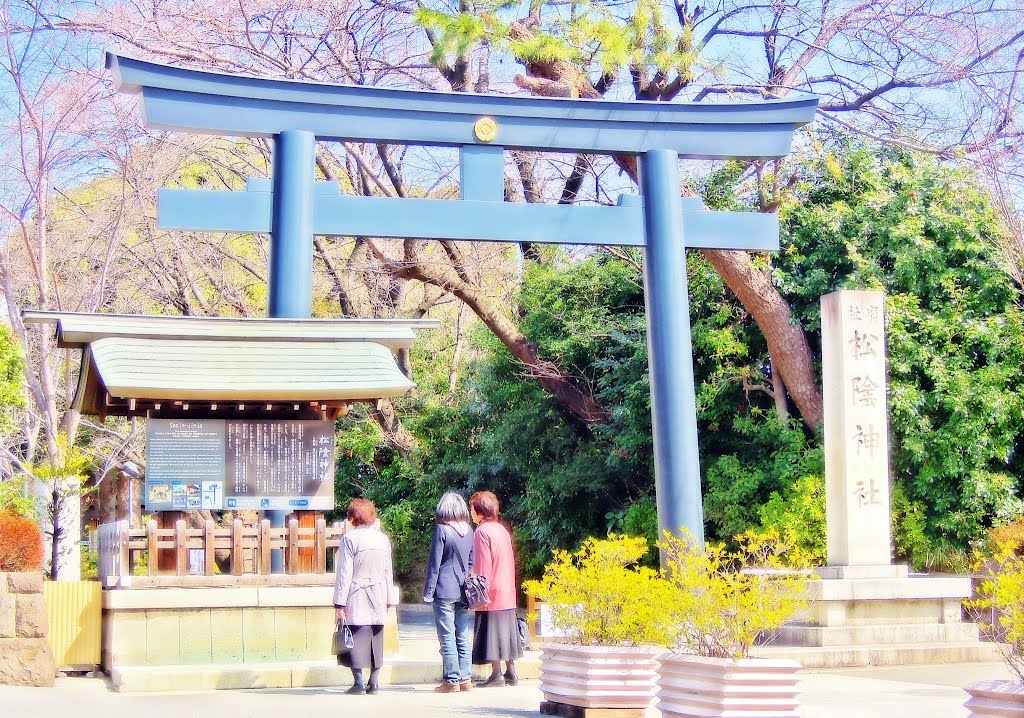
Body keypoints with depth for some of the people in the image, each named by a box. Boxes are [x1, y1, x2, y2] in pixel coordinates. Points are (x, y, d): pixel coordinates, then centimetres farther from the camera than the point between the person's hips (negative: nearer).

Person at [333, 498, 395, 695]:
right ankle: (373, 683, 9)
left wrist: (340, 602, -7)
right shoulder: (383, 539, 9)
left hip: (357, 598, -5)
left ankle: (358, 682, -3)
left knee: (357, 639, -1)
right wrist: (387, 600, 18)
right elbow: (388, 572, 12)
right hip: (378, 597, 5)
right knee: (376, 639, 8)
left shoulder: (350, 538, -8)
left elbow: (345, 573, -9)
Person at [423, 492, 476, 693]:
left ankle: (452, 680, -1)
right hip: (463, 591, 6)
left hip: (444, 591, -6)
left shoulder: (442, 530, -10)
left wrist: (428, 591, -4)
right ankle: (465, 678, 12)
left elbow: (434, 563, -9)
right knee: (463, 635, 10)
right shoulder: (469, 530, 7)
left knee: (447, 636, -2)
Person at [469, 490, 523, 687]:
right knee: (505, 632, 12)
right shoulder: (502, 530, 12)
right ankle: (511, 673, 15)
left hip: (490, 594, -8)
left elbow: (483, 566, -16)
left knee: (491, 633, -3)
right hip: (507, 593, 8)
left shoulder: (482, 532, -12)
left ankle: (496, 674, -4)